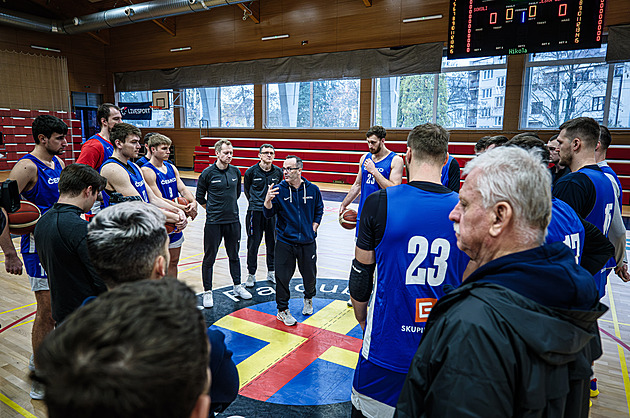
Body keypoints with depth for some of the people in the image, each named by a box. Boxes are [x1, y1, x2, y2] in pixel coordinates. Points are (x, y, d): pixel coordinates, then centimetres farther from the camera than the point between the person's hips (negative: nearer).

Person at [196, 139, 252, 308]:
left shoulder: (236, 172, 4)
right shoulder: (208, 173, -8)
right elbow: (200, 197, 2)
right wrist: (213, 209, 6)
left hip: (233, 220, 4)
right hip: (213, 222, -4)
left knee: (234, 255, 16)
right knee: (209, 257, 4)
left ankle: (238, 286, 30)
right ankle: (207, 292, 17)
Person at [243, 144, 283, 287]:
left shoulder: (278, 172, 1)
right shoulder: (251, 171, -5)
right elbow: (246, 190, 11)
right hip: (255, 211, -2)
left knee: (272, 243, 10)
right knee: (253, 244, 2)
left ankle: (271, 272, 25)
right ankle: (251, 274, 15)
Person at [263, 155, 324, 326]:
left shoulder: (312, 189, -1)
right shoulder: (278, 190, -7)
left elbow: (319, 210, 14)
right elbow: (268, 214, -10)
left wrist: (314, 228, 6)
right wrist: (268, 200, -29)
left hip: (307, 242, 2)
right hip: (285, 242, -1)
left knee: (310, 275, 14)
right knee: (282, 277, 2)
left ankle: (308, 299, 44)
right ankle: (282, 309, 23)